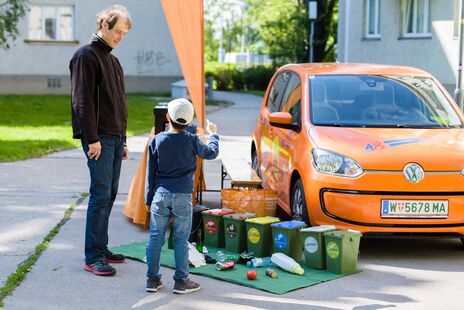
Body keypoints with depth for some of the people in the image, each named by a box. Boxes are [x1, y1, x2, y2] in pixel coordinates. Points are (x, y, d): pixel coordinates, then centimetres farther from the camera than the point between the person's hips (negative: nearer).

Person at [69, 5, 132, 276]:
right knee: (101, 194, -11)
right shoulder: (87, 56, -7)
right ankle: (93, 257, -7)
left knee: (110, 195, 10)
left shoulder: (113, 61, 20)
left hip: (115, 138, 9)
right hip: (99, 138, -9)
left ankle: (101, 249, 18)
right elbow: (83, 100, -14)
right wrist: (92, 138, -18)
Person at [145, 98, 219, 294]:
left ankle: (152, 278, 12)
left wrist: (149, 199, 13)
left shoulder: (156, 141, 0)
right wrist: (212, 134, 33)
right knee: (181, 239, 5)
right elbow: (212, 153, 14)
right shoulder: (191, 141, -4)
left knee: (156, 237, 8)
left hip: (161, 194, 1)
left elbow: (151, 172, 5)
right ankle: (181, 281, 9)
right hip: (182, 196, -1)